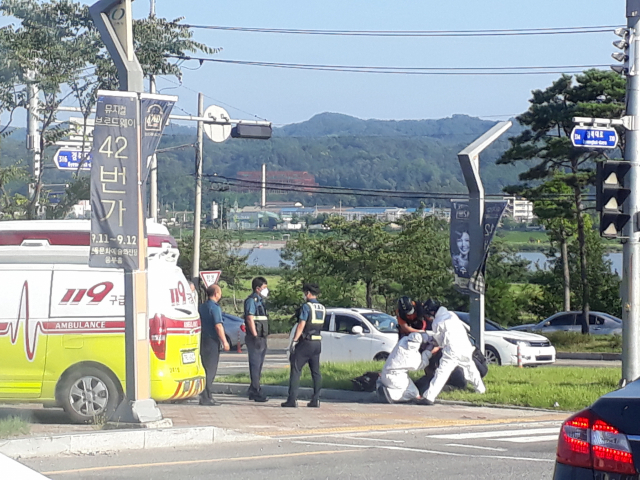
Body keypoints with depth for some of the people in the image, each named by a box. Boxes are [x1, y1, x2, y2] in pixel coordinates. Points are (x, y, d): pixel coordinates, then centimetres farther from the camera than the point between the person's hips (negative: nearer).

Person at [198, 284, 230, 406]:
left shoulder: (202, 307, 13)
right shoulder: (215, 307, -13)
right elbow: (218, 326, -19)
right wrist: (224, 341, -15)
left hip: (203, 340, 8)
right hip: (212, 341, -8)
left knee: (206, 369, 14)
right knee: (210, 370, -5)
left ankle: (206, 396, 16)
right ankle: (206, 398, -7)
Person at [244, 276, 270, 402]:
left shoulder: (260, 301, 20)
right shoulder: (251, 300, -10)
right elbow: (250, 319, -18)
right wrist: (255, 337, -22)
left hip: (261, 338, 10)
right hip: (255, 338, -10)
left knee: (258, 365, 12)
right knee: (255, 365, -9)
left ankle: (254, 391, 18)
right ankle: (256, 392, -9)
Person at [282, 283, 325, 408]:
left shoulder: (306, 306, -12)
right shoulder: (322, 308, 11)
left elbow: (301, 325, -16)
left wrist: (294, 340, -15)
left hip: (305, 342, -7)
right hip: (317, 342, 7)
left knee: (296, 370, -4)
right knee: (316, 372, 9)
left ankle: (292, 399, -9)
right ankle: (316, 399, 7)